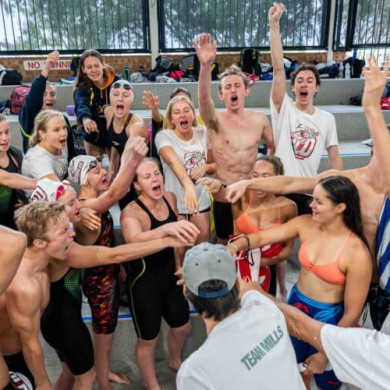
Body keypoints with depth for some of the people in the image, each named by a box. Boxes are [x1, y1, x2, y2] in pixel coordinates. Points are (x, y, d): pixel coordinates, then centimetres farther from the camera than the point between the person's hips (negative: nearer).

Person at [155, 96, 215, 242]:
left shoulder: (203, 133, -3)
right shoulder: (164, 136, -16)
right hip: (175, 202, -3)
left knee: (204, 241, 11)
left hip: (201, 199, 3)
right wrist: (189, 186, -53)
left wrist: (206, 167, -17)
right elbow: (174, 162, -35)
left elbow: (215, 165, 7)